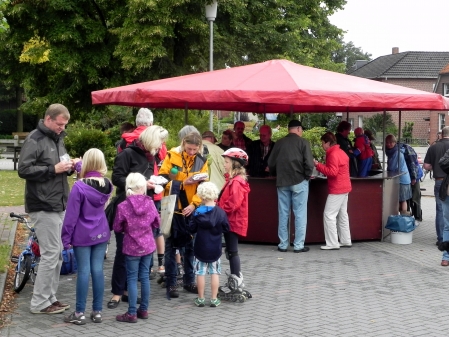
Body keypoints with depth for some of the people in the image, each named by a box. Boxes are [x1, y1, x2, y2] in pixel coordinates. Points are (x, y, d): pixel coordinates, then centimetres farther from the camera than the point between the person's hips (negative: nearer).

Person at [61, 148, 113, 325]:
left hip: (83, 236, -4)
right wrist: (79, 166, 26)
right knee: (98, 271, 7)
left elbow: (71, 215, -15)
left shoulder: (79, 187, -18)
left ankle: (80, 313, 6)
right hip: (101, 233, 5)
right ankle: (97, 311, 12)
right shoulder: (107, 185, -2)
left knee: (84, 272, -1)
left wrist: (66, 237, -6)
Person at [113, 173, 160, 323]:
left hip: (132, 247, -3)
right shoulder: (150, 203, -6)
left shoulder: (123, 206, -15)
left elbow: (117, 228, -6)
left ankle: (132, 313, 5)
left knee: (132, 278, 3)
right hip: (148, 245, 3)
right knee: (145, 276, 12)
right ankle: (144, 310, 20)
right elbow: (157, 223, 5)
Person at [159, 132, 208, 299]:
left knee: (190, 245, 11)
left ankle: (189, 280, 23)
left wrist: (194, 204, -14)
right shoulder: (172, 156, -7)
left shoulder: (202, 161, 2)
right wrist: (182, 183, -20)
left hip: (191, 209, 3)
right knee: (171, 245, 2)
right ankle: (171, 283, 7)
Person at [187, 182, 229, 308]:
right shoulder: (220, 212, -10)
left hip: (200, 248, -1)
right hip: (215, 249, 1)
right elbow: (226, 229, -2)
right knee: (215, 273, 8)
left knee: (201, 273, 8)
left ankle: (200, 299, 13)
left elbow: (191, 229, -7)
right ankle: (214, 299, 10)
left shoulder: (198, 212, -11)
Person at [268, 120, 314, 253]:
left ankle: (283, 245, 11)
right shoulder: (303, 142, -5)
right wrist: (307, 175, 3)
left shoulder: (279, 143, 5)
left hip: (282, 182, 4)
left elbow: (271, 163, 7)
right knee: (300, 214, 2)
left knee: (283, 214, 8)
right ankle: (298, 245, 1)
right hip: (299, 181, -3)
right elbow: (309, 163, -12)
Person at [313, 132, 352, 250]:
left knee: (329, 215, -7)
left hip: (337, 189, -10)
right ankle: (346, 241, 19)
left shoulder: (333, 154, -17)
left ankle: (332, 243, -7)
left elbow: (332, 172, -25)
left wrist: (318, 165, -20)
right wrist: (320, 166, 10)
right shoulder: (340, 152, 15)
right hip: (344, 187, 10)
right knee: (342, 214, 15)